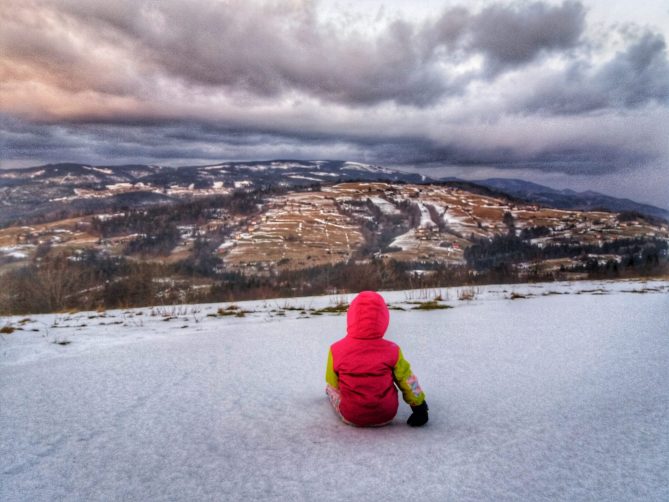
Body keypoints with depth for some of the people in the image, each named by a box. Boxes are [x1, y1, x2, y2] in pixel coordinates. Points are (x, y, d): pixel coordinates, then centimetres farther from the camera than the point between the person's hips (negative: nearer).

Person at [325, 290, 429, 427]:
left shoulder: (336, 350, -13)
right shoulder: (392, 350, -12)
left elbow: (333, 384, 2)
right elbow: (409, 382, -2)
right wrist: (420, 408, 12)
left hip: (350, 417, 0)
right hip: (386, 415, 1)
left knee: (329, 387, 26)